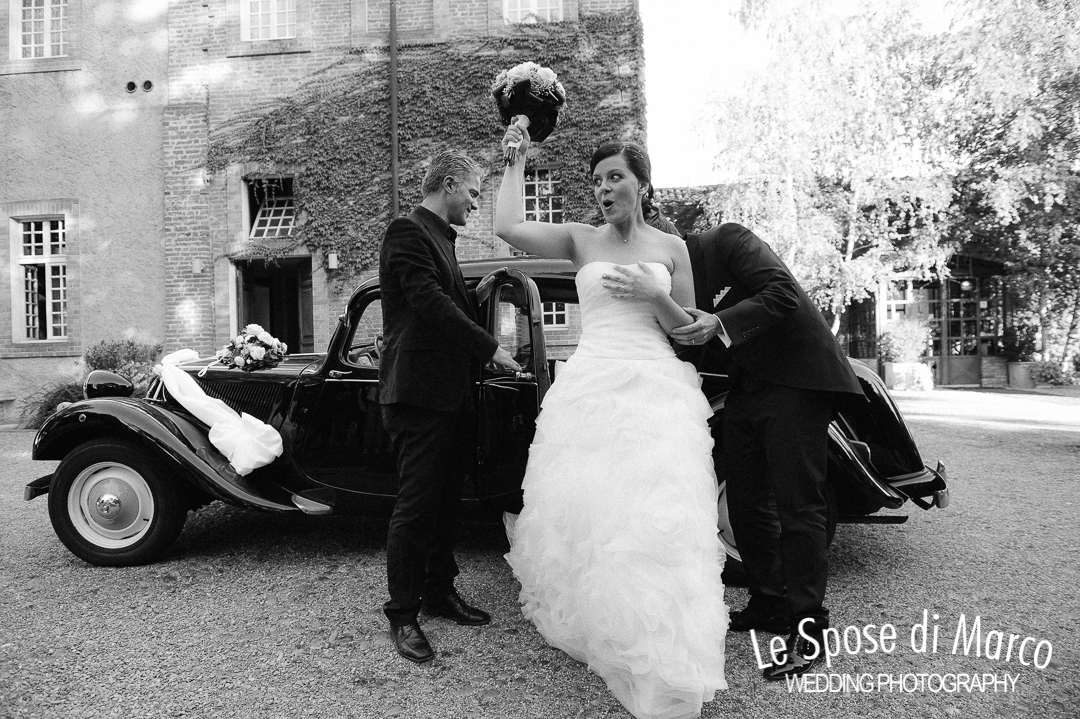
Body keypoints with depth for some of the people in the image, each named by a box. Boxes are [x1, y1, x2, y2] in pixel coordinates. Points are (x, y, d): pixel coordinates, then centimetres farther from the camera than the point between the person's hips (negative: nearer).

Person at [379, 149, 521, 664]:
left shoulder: (440, 238, 20)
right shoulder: (408, 232, -10)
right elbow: (430, 304, -21)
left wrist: (476, 296, 8)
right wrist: (491, 348, -19)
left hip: (447, 394, 10)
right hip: (418, 393, -10)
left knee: (445, 501, 16)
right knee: (416, 505, -3)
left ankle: (439, 592, 30)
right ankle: (403, 615, 10)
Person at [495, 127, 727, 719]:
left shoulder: (670, 247, 10)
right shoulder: (579, 240, 8)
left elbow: (686, 330, 11)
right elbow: (506, 226, -6)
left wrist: (657, 297, -8)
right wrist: (516, 160, 4)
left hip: (657, 388, 0)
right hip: (591, 385, 1)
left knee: (654, 515, -7)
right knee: (583, 508, 4)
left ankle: (661, 664, 7)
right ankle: (590, 625, 28)